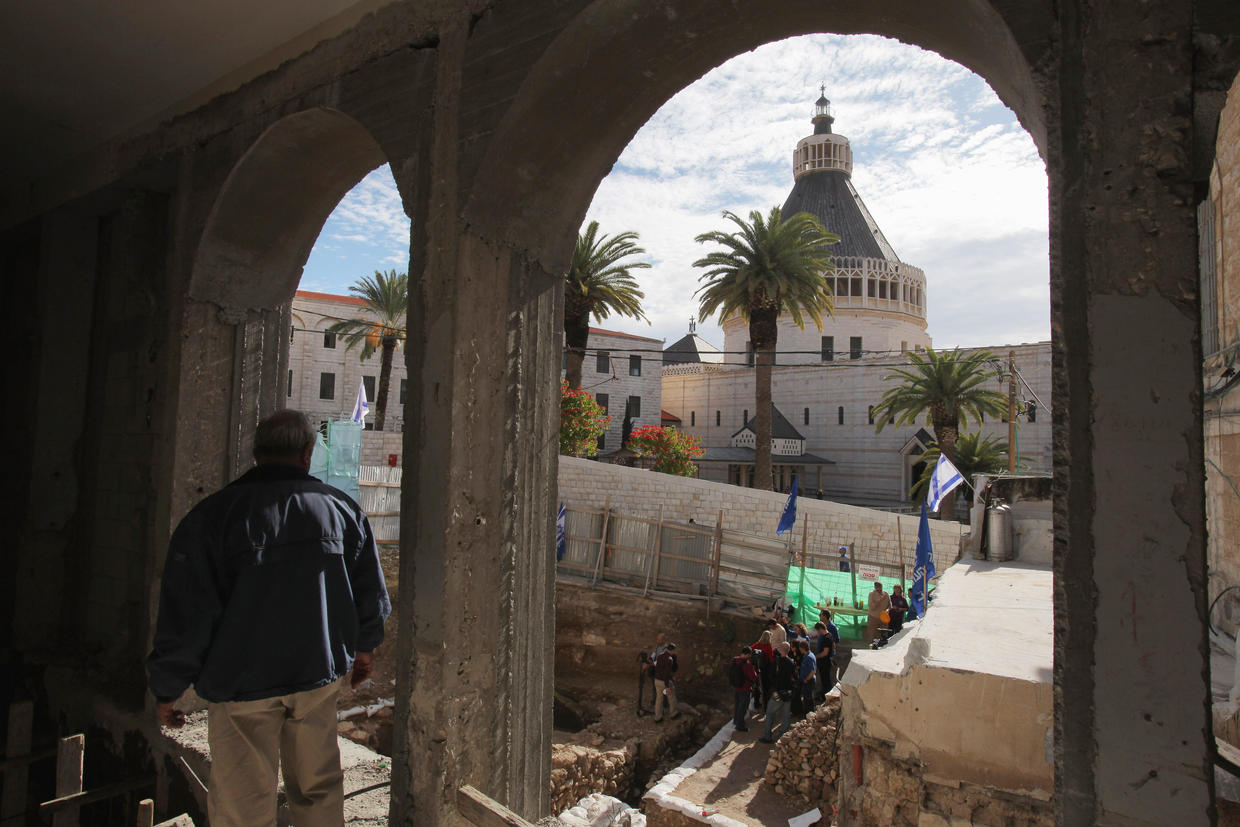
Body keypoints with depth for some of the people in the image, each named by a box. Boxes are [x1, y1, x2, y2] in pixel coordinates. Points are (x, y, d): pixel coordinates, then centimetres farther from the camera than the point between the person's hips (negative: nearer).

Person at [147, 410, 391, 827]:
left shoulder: (211, 515, -11)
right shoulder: (343, 509, -2)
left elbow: (186, 614, -9)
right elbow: (372, 594, 6)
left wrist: (167, 690, 4)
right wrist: (363, 646, 23)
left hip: (242, 686, -2)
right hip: (321, 674, 3)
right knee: (318, 789, 19)